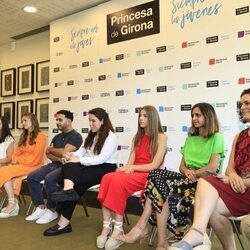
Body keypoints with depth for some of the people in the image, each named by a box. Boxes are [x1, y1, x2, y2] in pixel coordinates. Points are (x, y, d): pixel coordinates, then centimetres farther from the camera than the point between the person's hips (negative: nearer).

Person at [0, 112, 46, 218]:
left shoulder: (40, 136, -5)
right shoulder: (23, 137, 20)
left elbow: (35, 159, -12)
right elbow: (17, 153, 16)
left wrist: (18, 160, -9)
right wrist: (15, 159, -6)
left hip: (33, 166, -7)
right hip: (20, 165, 7)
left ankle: (12, 203, -15)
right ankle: (12, 202, -19)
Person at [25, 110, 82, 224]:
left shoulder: (76, 136, -7)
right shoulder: (57, 137, 17)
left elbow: (64, 153, -18)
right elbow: (48, 154, 9)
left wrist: (51, 149, 1)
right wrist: (59, 158, -11)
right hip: (54, 164, 8)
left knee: (49, 179, -32)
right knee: (32, 177, -9)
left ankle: (51, 211, -12)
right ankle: (40, 208, -2)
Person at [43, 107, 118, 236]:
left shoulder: (111, 136, -7)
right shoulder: (91, 136, 19)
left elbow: (102, 158, -20)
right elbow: (82, 151, 9)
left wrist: (79, 160, -26)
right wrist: (71, 156, -13)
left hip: (105, 169, -6)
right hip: (91, 166, 6)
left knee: (77, 183, -29)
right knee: (69, 165, -27)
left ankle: (64, 222, -27)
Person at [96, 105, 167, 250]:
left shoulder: (161, 137, 0)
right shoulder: (137, 137, 20)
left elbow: (155, 165, -9)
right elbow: (130, 162, 11)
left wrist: (133, 167, -12)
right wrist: (126, 168, -11)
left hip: (149, 176, -5)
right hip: (133, 173, 5)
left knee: (118, 180, -33)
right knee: (107, 178, -27)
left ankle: (118, 229, -25)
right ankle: (107, 227, -28)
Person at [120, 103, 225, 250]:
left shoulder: (217, 138, 3)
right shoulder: (190, 139, 23)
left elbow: (212, 167, -9)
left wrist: (192, 174, -4)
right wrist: (187, 171, -4)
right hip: (187, 180, 6)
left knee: (158, 177, -29)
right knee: (157, 175, -27)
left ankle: (142, 227, -24)